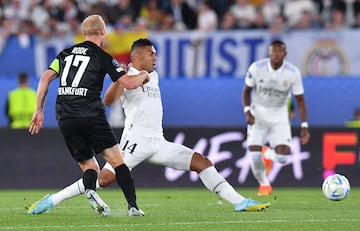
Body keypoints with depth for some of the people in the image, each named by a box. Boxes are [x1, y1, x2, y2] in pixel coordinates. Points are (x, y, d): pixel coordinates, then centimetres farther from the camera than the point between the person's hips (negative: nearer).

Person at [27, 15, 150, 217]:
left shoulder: (66, 54, 17)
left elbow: (45, 79, 10)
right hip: (91, 115, -5)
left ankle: (90, 189, -21)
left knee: (88, 166, 11)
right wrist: (143, 75, 19)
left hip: (65, 119, 5)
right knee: (116, 160, -1)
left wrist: (39, 112, 14)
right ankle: (133, 206, -12)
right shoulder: (103, 57, 3)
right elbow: (129, 83, -2)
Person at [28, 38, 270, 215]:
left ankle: (239, 201, -6)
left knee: (203, 162, -3)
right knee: (104, 178, -19)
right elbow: (108, 101, -22)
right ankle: (52, 200, -13)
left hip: (158, 143, 7)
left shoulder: (153, 75, 20)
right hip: (136, 141, -7)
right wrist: (119, 79, -34)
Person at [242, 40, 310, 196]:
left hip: (279, 116, 0)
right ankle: (264, 185, 17)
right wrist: (247, 112, -15)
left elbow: (300, 100, -3)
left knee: (283, 157, -16)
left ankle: (268, 154, 23)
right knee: (255, 156, -14)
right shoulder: (256, 68, -13)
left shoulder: (293, 73, -12)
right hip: (258, 114, 0)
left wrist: (304, 127, -8)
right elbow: (246, 91, 1)